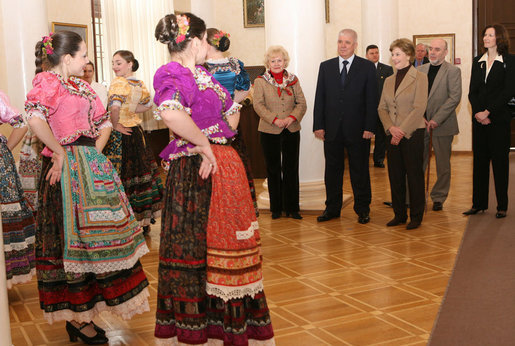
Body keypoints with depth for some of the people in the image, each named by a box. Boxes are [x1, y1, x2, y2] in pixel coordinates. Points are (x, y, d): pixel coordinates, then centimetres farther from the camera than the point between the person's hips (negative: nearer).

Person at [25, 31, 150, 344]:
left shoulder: (80, 86, 17)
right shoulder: (47, 81, -9)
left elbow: (104, 123, 18)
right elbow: (36, 119, -26)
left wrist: (95, 153, 3)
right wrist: (60, 152, -18)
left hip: (91, 166, 9)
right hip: (67, 168, -9)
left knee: (88, 235, 12)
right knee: (73, 235, -3)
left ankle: (79, 315, 25)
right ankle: (77, 319, 8)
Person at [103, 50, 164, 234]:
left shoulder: (118, 82, -15)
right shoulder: (140, 84, 8)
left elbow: (114, 107, -30)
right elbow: (149, 104, 22)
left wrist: (115, 125, -16)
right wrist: (133, 110, 9)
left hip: (120, 135, -8)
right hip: (136, 133, 8)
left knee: (122, 178, -1)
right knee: (140, 173, 13)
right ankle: (144, 222, 23)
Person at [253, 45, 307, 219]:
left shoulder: (293, 80, 9)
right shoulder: (260, 81, 2)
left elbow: (302, 103, 6)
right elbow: (258, 105, -7)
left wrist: (292, 117, -12)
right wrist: (274, 119, -19)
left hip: (292, 131, 2)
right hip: (269, 132, -2)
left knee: (291, 169, 4)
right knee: (273, 169, 6)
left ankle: (292, 207, 13)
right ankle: (276, 207, 16)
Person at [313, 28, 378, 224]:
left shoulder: (367, 67, 1)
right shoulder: (326, 67, 8)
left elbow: (372, 100, -3)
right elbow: (320, 98, 6)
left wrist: (369, 127, -10)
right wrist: (318, 125, -2)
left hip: (357, 129, -2)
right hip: (332, 128, 2)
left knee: (359, 171, 6)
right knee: (332, 169, 10)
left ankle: (362, 209, 18)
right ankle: (332, 208, 21)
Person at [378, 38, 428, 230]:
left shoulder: (419, 77, -4)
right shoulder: (389, 80, 14)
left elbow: (419, 108, -11)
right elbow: (382, 107, 11)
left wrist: (403, 131, -15)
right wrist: (390, 127, -7)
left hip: (412, 133, -5)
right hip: (393, 134, 6)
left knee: (414, 175, 1)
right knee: (395, 176, 9)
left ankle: (416, 216, 11)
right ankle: (399, 214, 20)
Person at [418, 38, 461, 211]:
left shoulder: (453, 71, -3)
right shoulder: (420, 70, 10)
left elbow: (455, 98, -11)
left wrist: (436, 120, -17)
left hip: (442, 126, -3)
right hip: (421, 124, 4)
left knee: (443, 166, 5)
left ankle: (438, 198, 17)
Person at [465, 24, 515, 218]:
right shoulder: (477, 61, 11)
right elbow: (472, 91, 8)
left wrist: (488, 112, -15)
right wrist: (477, 112, -8)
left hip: (499, 118, -4)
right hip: (479, 119, 4)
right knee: (480, 160, 7)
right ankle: (479, 203, 14)